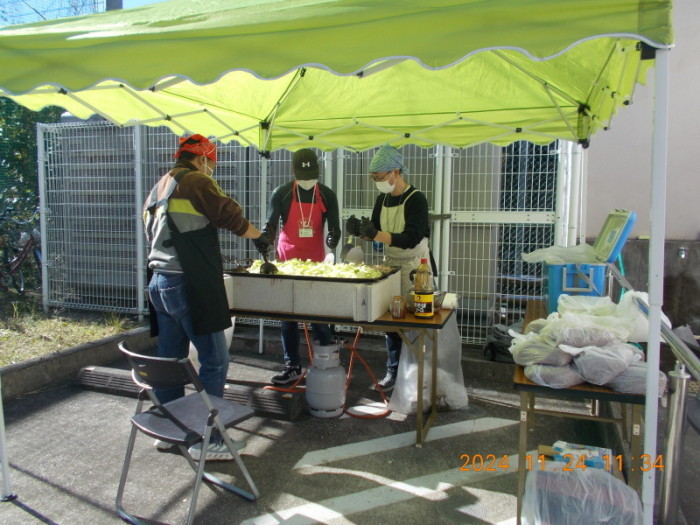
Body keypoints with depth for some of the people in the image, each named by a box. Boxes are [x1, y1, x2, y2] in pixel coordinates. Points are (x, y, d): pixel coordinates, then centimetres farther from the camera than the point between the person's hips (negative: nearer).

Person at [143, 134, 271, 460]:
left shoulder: (157, 189, 20)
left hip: (160, 283, 9)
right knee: (214, 361, -3)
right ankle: (205, 441, 2)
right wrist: (259, 237, 8)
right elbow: (230, 216, -8)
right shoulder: (196, 182, -6)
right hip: (190, 286, -9)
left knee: (169, 359, 15)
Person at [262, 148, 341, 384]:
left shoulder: (327, 195, 1)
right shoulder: (281, 194, -1)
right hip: (287, 262, 1)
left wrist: (333, 238, -20)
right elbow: (271, 224, -1)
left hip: (316, 263, 0)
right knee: (287, 317, 5)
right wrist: (264, 236, -23)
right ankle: (292, 366, 17)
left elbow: (334, 226, 2)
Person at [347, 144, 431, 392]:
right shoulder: (382, 199, 5)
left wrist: (375, 234, -36)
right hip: (390, 263, 6)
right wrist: (359, 230, -12)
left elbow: (411, 239, -26)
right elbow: (374, 232, 11)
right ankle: (393, 372, 21)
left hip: (414, 266, -6)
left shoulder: (416, 199, -16)